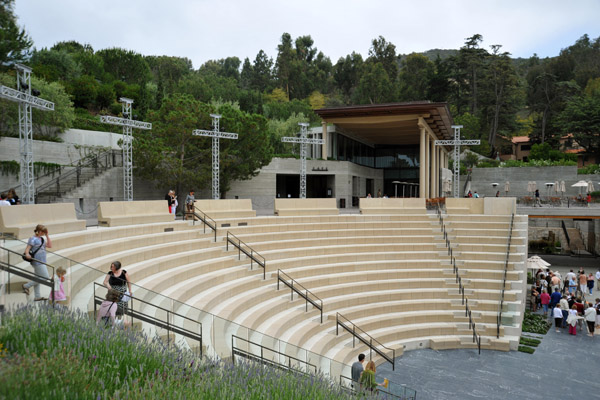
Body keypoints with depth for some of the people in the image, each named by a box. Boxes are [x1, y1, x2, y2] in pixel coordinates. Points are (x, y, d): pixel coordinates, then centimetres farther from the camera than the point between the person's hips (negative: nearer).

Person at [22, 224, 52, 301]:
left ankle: (37, 296, 19)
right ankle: (26, 286, 1)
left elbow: (50, 246, 9)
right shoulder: (33, 239, -11)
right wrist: (27, 254, -41)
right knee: (45, 277, -9)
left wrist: (47, 236, 5)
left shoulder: (41, 239, 14)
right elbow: (27, 249, -19)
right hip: (37, 262, -9)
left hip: (41, 262, 9)